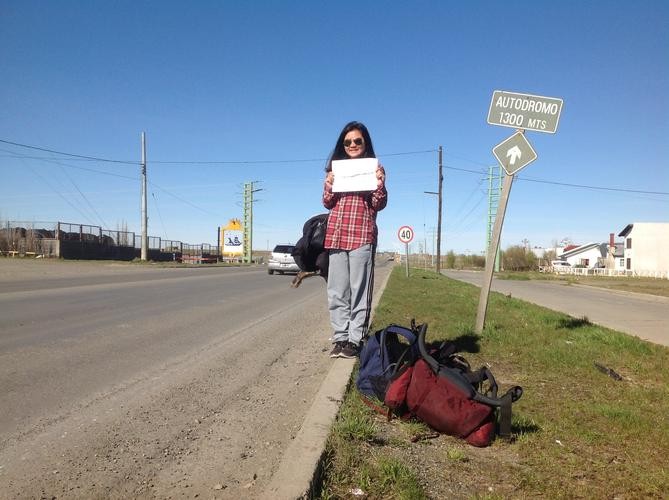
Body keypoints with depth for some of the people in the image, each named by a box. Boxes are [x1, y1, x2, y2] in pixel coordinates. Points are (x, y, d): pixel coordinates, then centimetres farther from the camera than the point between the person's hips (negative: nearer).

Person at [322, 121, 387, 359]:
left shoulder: (373, 168, 7)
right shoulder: (336, 167, 16)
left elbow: (379, 205, 1)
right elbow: (327, 203, 13)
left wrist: (380, 184, -17)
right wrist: (328, 185, -6)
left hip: (362, 235, -4)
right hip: (336, 234, 4)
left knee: (359, 290, -2)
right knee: (337, 292, 5)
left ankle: (355, 340, 4)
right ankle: (340, 338, 12)